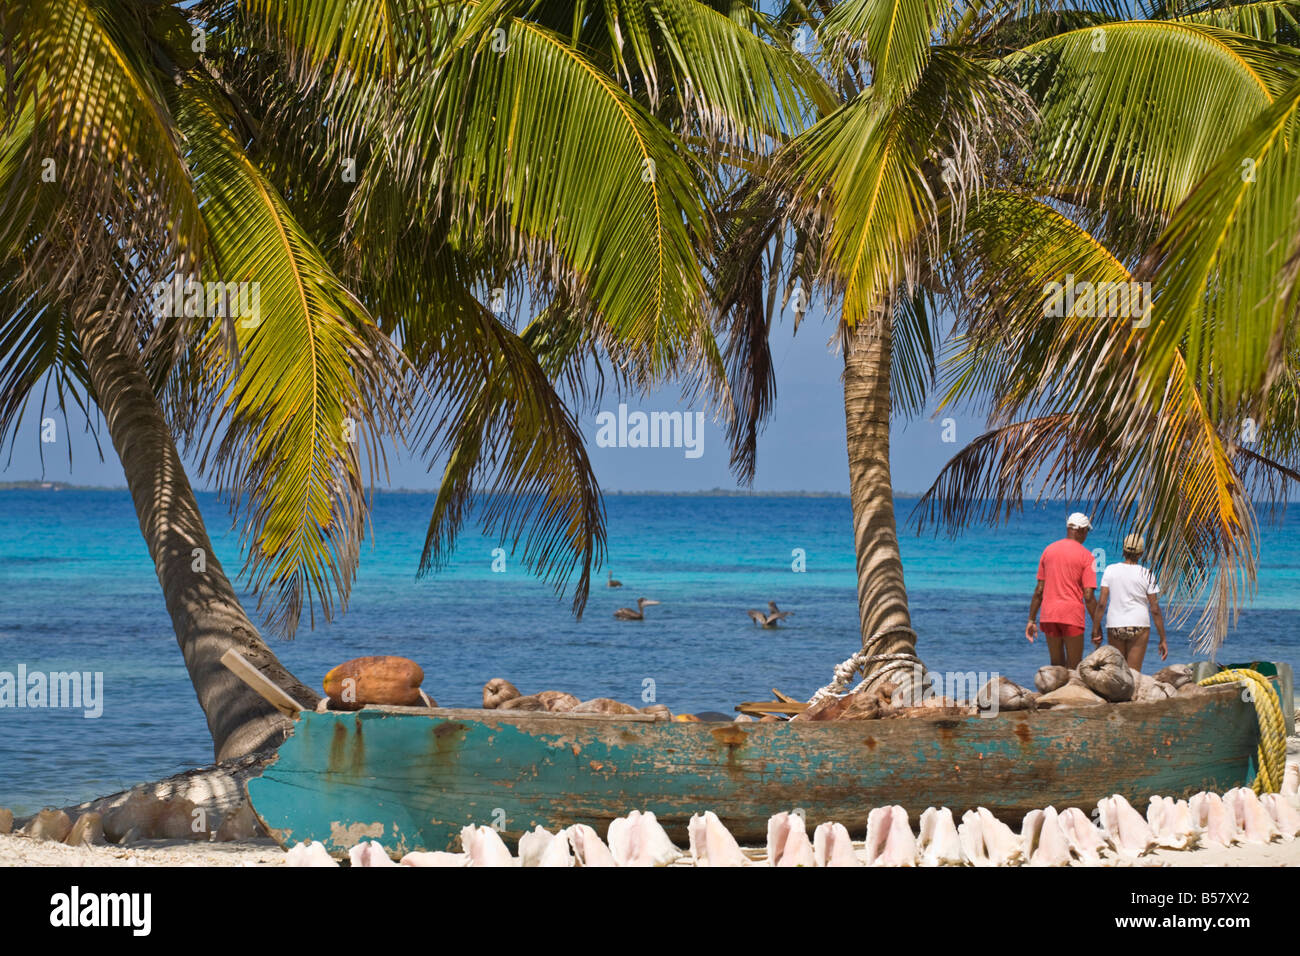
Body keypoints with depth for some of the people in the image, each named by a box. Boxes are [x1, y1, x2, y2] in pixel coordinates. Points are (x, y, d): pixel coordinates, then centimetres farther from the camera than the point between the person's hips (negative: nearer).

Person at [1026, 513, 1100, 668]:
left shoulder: (1049, 550, 9)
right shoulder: (1085, 556, -4)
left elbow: (1039, 591, 9)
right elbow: (1088, 596, -9)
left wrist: (1032, 620, 14)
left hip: (1049, 614, 4)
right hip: (1072, 614, -4)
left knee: (1057, 665, 13)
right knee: (1074, 668, 1)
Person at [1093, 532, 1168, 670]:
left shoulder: (1110, 570, 1)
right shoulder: (1147, 575, -3)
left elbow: (1101, 602, -4)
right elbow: (1155, 609, -4)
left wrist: (1096, 630, 2)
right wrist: (1163, 639, 2)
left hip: (1114, 626, 2)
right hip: (1138, 626, -2)